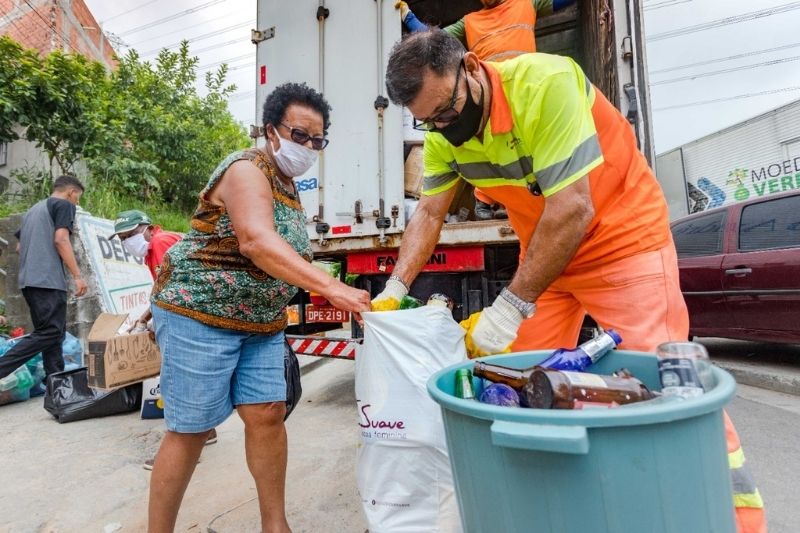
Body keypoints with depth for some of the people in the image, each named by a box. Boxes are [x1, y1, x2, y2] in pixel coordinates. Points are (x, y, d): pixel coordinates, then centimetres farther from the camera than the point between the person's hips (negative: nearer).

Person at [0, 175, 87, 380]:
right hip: (48, 280, -9)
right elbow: (61, 239, -14)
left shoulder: (33, 209, 25)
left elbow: (19, 247, 27)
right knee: (49, 333, -9)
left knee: (54, 332, 9)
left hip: (28, 280, 9)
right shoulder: (64, 204, -1)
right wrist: (77, 275, -15)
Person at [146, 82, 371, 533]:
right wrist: (332, 287, -41)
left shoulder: (289, 187, 13)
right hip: (200, 312, -7)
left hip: (261, 322, 8)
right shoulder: (247, 169, -14)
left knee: (268, 414, 5)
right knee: (190, 429, 1)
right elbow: (256, 241, -33)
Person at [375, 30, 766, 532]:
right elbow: (429, 214, 0)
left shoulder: (545, 81, -27)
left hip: (623, 239, -5)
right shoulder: (442, 134, -6)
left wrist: (509, 308, -30)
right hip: (543, 252, 6)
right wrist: (395, 288, -11)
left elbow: (573, 209, -32)